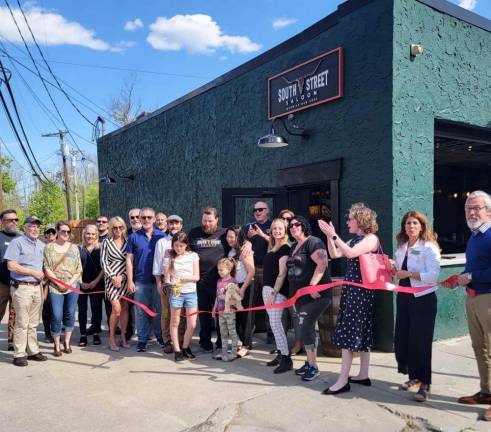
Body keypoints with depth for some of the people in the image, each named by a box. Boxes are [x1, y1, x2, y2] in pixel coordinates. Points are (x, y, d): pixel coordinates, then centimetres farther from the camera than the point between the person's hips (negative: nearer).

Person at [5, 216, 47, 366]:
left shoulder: (41, 245, 16)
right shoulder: (17, 242, -5)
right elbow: (11, 266, -14)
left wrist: (43, 275, 7)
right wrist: (34, 273, -12)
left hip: (37, 287, 6)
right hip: (22, 288, -6)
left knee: (33, 323, 12)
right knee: (22, 323, -3)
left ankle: (33, 351, 19)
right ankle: (19, 354, 5)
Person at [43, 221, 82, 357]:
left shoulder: (74, 248, 9)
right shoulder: (49, 247, 3)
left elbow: (79, 269, 7)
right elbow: (47, 268, -2)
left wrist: (71, 282, -8)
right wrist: (58, 283, -10)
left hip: (72, 286, 2)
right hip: (55, 287, -2)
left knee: (70, 315, 6)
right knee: (57, 316, -6)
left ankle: (67, 343, 20)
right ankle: (57, 346, 7)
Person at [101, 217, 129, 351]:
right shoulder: (106, 242, 3)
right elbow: (103, 261, 0)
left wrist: (122, 276, -7)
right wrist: (113, 277, -9)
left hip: (125, 278, 2)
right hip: (112, 278, -2)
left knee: (125, 308, 4)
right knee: (116, 308, -10)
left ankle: (123, 337, 16)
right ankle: (112, 339, 4)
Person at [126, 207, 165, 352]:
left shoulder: (162, 236, 2)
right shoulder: (134, 237, 1)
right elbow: (129, 260, 2)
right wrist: (130, 280, -3)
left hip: (158, 280, 0)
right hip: (140, 281, 0)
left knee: (159, 310, 10)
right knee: (141, 312, 6)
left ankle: (160, 336, 25)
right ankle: (142, 339, 17)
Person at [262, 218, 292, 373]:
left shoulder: (285, 248, -9)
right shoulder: (271, 248, 14)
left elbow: (282, 273, -15)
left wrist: (274, 293, -19)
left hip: (278, 290, -8)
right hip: (266, 289, 8)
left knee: (275, 323, -11)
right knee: (275, 323, 11)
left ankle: (287, 358, -6)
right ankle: (280, 354, 20)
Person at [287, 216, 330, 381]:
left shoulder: (313, 242, -11)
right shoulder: (294, 247, 16)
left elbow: (322, 264, -24)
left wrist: (312, 285, -29)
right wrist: (294, 293, 21)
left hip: (315, 295, -9)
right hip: (300, 295, 9)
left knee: (306, 327, -11)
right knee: (307, 328, 13)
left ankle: (313, 367, 0)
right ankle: (309, 362, 24)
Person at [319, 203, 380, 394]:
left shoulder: (371, 238, -12)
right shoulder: (354, 240, 14)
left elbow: (350, 253, -26)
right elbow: (335, 254, 11)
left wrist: (334, 235, -24)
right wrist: (329, 236, -1)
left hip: (361, 290, -9)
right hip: (351, 288, 9)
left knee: (349, 332, -8)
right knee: (360, 332, 13)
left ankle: (343, 380, -3)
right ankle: (363, 375, 22)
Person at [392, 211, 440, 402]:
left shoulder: (429, 248, -10)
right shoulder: (401, 247, 11)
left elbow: (433, 275, -20)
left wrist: (409, 274, -22)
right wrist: (394, 270, 1)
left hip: (423, 299, -7)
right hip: (404, 297, 7)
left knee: (420, 342, -3)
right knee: (401, 340, 10)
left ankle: (424, 384, 10)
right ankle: (414, 377, 29)